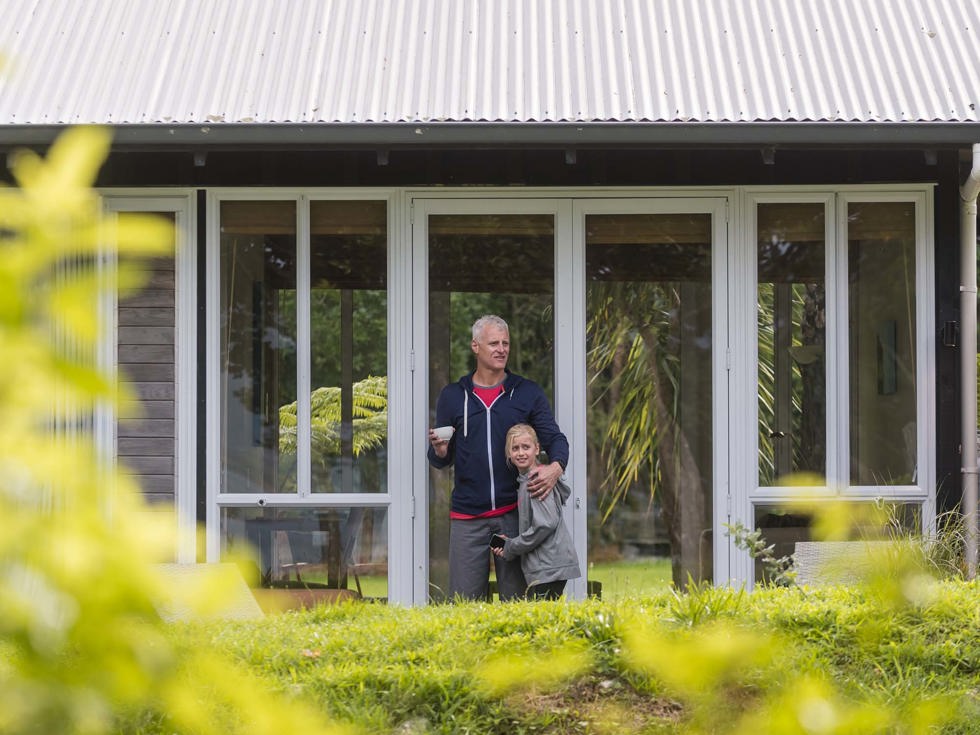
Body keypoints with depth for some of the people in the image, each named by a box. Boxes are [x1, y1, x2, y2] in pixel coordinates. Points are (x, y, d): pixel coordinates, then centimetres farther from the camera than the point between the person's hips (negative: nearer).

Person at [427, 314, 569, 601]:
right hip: (467, 516, 0)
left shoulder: (528, 393, 7)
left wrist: (556, 466, -18)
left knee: (517, 599, 3)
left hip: (514, 513, 0)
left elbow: (554, 438, 5)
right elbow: (440, 461, 13)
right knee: (465, 602, 0)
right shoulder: (453, 396, 9)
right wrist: (439, 451, -13)